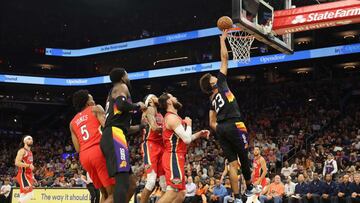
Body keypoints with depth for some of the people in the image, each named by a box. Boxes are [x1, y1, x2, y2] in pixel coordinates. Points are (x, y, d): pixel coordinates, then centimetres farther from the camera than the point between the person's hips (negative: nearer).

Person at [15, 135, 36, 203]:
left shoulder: (30, 152, 20)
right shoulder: (22, 151, -8)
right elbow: (17, 162, -20)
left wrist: (32, 177, 20)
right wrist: (29, 165, -24)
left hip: (28, 175, 9)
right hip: (23, 175, -9)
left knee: (24, 195, 7)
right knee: (29, 193, -18)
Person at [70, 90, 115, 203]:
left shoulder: (72, 123, 25)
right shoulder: (96, 109, 11)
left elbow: (77, 149, 17)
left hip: (84, 156, 6)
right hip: (99, 151, -6)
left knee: (105, 194, 18)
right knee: (113, 193, -4)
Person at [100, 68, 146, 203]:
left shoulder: (113, 94, 34)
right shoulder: (121, 87, 7)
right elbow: (121, 105, -18)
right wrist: (137, 106, 0)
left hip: (110, 138, 10)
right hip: (114, 137, -10)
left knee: (131, 183, 11)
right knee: (123, 180, -23)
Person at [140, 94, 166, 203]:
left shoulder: (160, 114, 24)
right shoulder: (150, 109, -2)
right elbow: (154, 128, -15)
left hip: (161, 146, 9)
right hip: (150, 145, -9)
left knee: (164, 181, 6)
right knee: (151, 181, -18)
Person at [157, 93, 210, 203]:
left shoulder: (171, 117, 20)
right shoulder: (172, 118, -13)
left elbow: (184, 139, 27)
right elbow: (187, 140, -19)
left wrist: (199, 134, 17)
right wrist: (188, 124, -2)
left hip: (175, 157, 10)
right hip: (174, 157, -10)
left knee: (181, 193, 10)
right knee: (172, 191, -16)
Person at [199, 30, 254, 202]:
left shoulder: (212, 100, 22)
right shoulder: (221, 83, 7)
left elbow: (212, 123, 20)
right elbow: (224, 57, 7)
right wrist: (222, 39, 15)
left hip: (221, 129, 7)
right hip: (234, 125, -6)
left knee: (232, 164, 3)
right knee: (244, 158, 9)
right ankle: (249, 187, 23)